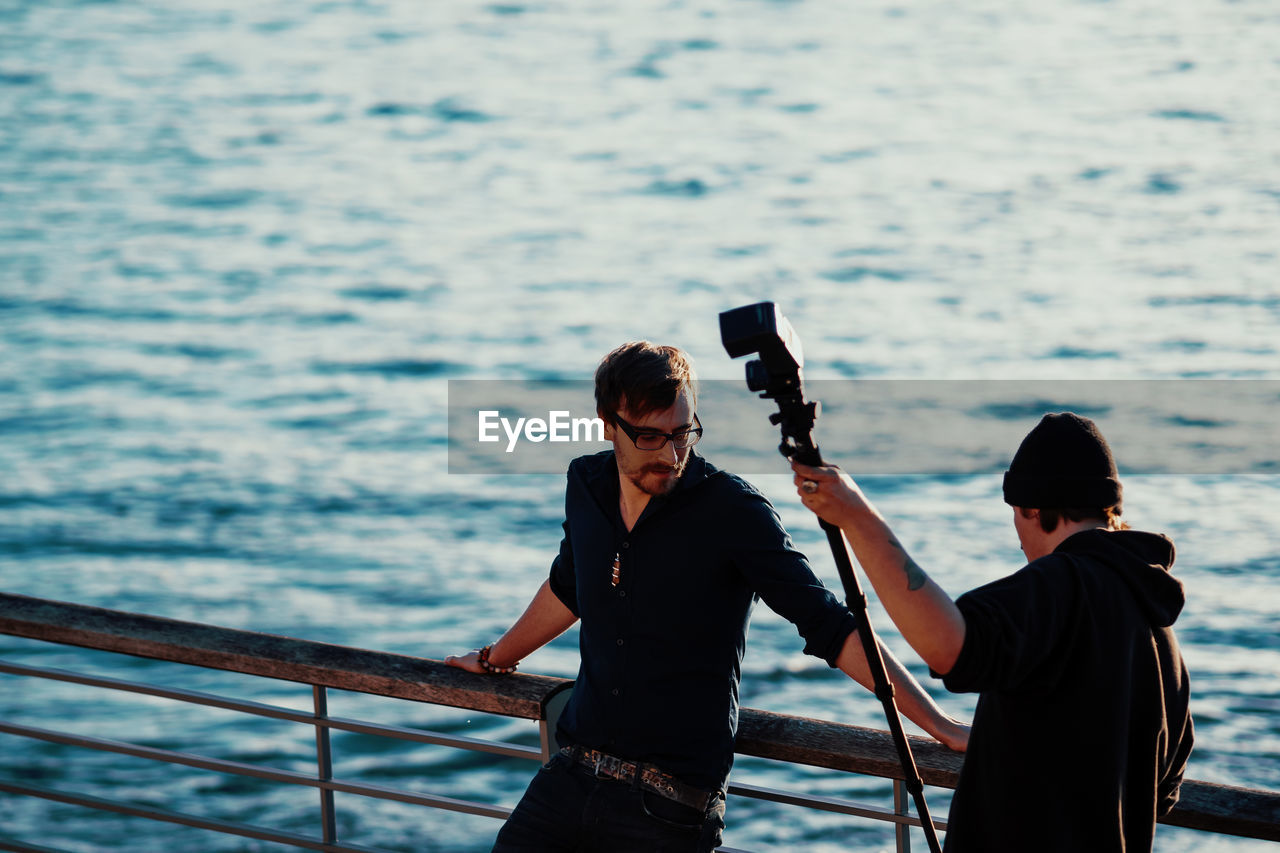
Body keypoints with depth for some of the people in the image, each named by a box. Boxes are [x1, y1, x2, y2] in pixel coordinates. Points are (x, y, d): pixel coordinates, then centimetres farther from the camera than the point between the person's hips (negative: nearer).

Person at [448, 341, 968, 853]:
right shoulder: (587, 486, 5)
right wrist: (495, 658, 42)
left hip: (668, 809, -5)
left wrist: (939, 726, -18)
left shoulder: (733, 512, -11)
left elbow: (829, 627, -12)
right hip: (570, 776, 5)